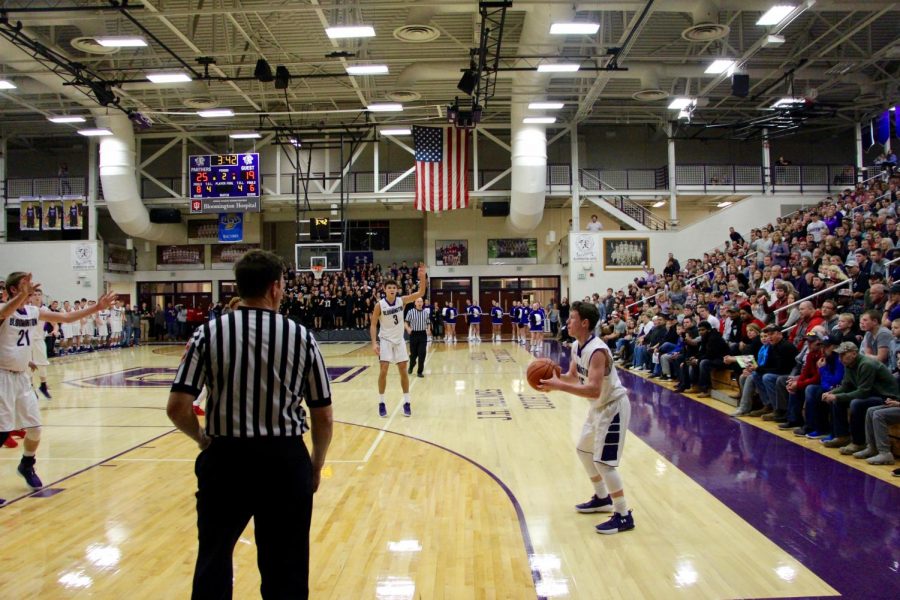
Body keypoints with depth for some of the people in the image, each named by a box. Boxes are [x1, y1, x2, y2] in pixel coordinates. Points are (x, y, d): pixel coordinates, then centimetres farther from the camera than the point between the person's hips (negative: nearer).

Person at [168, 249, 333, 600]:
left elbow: (177, 408, -9)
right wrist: (316, 465, 14)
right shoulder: (301, 337, -5)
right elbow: (323, 417, -2)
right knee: (286, 569, 14)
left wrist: (203, 438, 11)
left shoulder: (209, 333, -5)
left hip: (225, 459, 1)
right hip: (285, 461, 0)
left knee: (213, 560, 21)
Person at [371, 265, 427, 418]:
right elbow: (373, 325, -8)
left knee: (403, 370, 4)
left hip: (399, 340, 3)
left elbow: (420, 293, -10)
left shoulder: (402, 300, -6)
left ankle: (406, 402, 12)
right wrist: (374, 343, -18)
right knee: (384, 370, -9)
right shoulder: (379, 305, -13)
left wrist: (422, 277, -24)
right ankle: (381, 403, 2)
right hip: (385, 340, -3)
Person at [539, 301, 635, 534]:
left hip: (613, 406, -10)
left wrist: (559, 386, -38)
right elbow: (573, 377, 11)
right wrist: (555, 376, -10)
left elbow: (594, 390, -36)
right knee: (584, 449, 21)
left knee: (603, 461, -10)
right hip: (599, 406, 11)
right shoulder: (576, 346, 1)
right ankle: (602, 498, 37)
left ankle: (623, 516, 2)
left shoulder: (597, 351, -30)